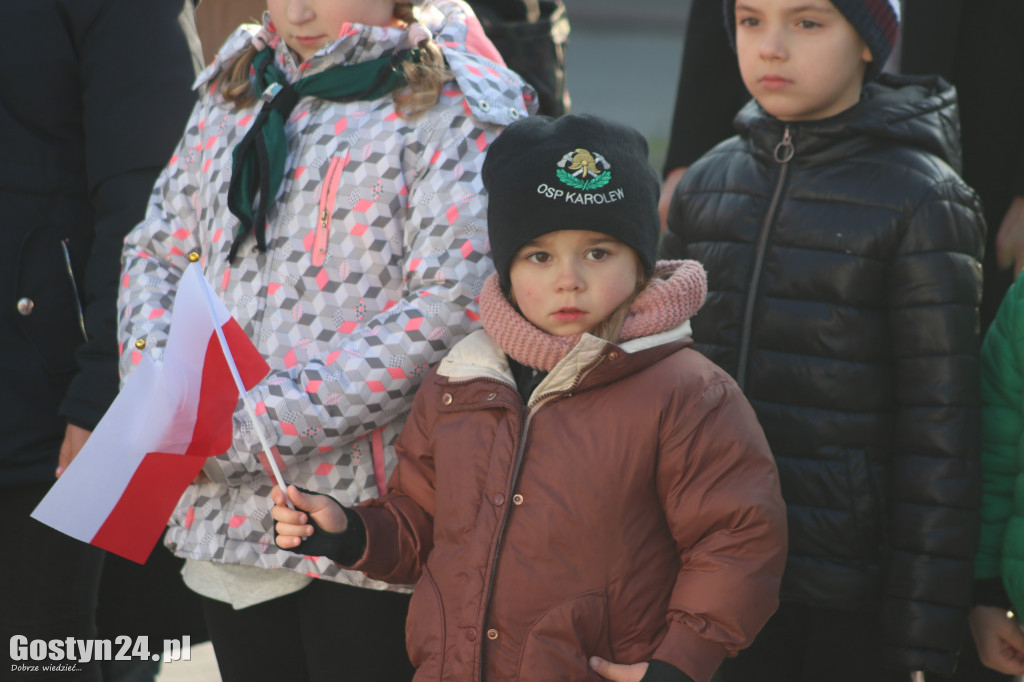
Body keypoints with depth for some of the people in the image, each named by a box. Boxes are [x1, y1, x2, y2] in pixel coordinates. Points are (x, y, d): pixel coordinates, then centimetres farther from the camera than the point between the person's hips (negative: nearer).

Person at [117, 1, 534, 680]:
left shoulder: (452, 106, -7)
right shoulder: (233, 93, 13)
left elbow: (453, 305, -18)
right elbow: (157, 249, 19)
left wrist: (257, 422, -20)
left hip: (369, 522, -5)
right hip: (227, 512, 6)